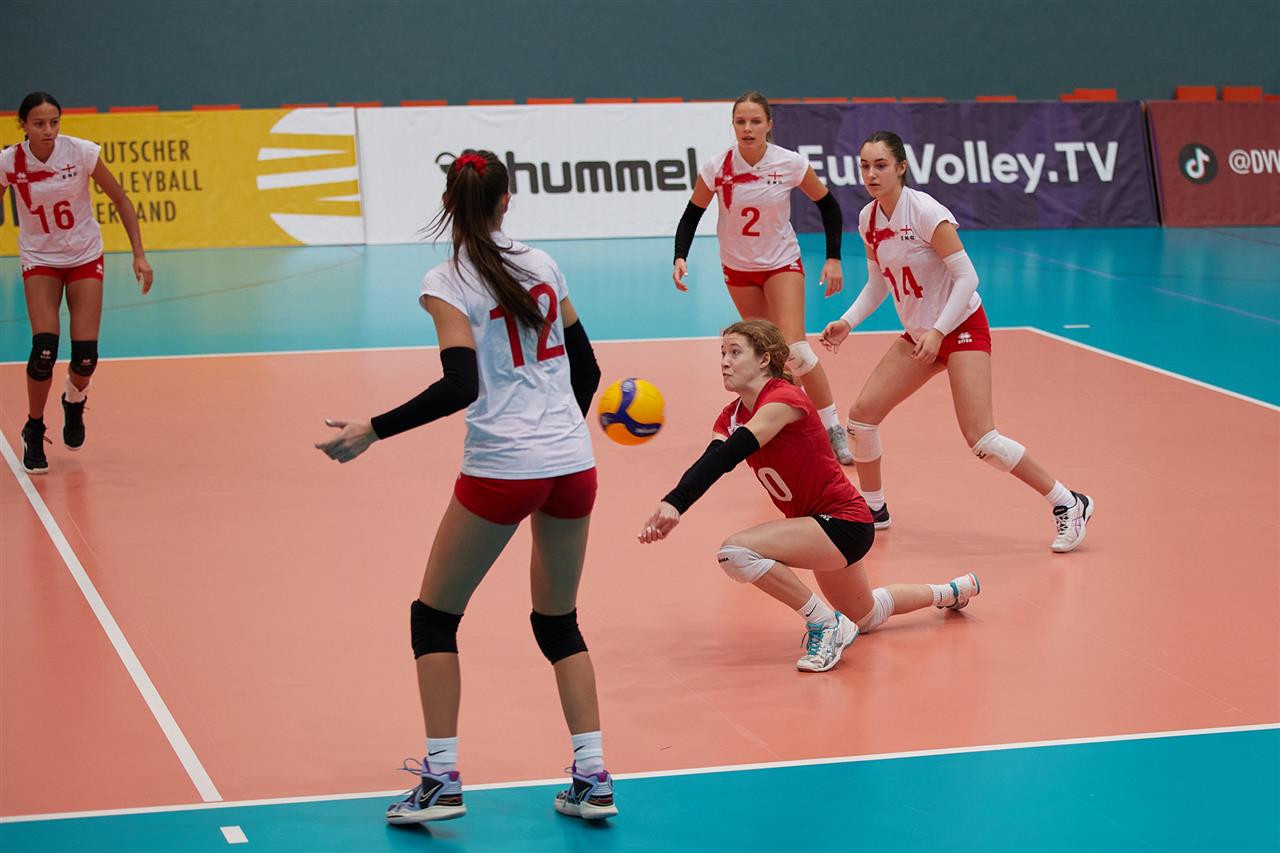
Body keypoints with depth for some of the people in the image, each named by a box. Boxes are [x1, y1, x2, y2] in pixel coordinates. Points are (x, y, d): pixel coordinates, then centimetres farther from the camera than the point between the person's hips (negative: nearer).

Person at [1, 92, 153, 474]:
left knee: (85, 354, -8)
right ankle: (33, 432, 4)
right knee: (44, 348, -18)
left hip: (85, 256, 0)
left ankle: (74, 402, 28)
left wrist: (139, 254, -12)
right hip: (39, 260, 0)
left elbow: (121, 200, -7)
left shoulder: (81, 152, -17)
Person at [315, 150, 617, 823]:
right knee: (559, 623, 18)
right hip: (573, 465, 5)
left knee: (433, 618, 11)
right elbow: (585, 365, 14)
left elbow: (460, 387, -18)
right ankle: (592, 780, 12)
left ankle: (441, 779, 5)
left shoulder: (447, 283, -7)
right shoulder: (541, 264, 9)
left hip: (502, 469, -5)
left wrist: (372, 430, -13)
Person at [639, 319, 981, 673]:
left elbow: (727, 456, -37)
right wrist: (669, 505, -38)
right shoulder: (731, 416, 2)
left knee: (736, 551, -28)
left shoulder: (783, 400, -22)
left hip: (843, 523, -10)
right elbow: (711, 462, -17)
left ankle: (826, 624, -14)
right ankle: (951, 591, 54)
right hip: (817, 523, 10)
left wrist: (675, 504, -50)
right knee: (865, 617, 31)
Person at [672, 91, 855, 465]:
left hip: (782, 264, -2)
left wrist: (833, 258, -8)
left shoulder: (791, 164, -19)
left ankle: (834, 430, -8)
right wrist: (680, 258, -19)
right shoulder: (716, 168, -16)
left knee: (794, 348, -16)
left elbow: (828, 205, -4)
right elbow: (692, 214, -4)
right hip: (737, 269, 2)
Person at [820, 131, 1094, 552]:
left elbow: (967, 277, -20)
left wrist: (938, 332, -27)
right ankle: (873, 509, 20)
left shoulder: (926, 212, -21)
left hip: (961, 328, -7)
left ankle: (1069, 505, -4)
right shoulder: (868, 220, 2)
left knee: (981, 439, -17)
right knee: (862, 414, -1)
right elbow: (878, 283, 14)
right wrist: (848, 321, 0)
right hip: (918, 334, 7)